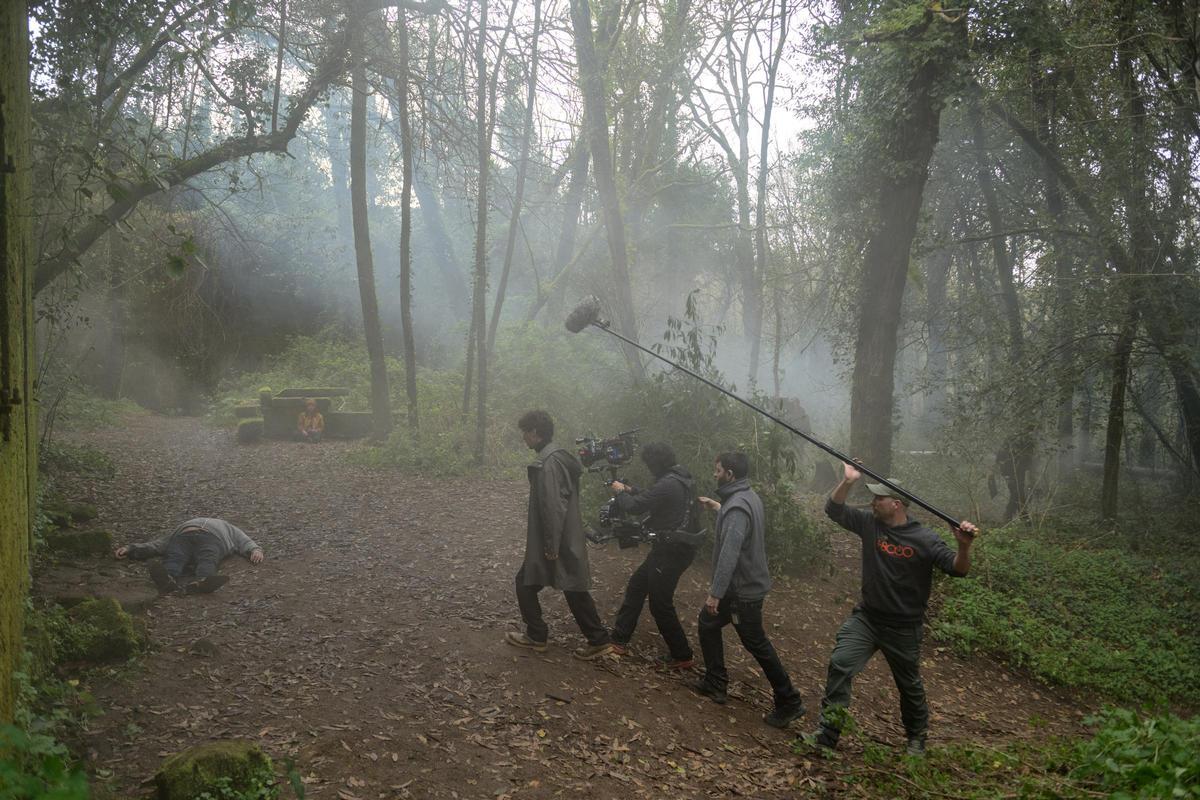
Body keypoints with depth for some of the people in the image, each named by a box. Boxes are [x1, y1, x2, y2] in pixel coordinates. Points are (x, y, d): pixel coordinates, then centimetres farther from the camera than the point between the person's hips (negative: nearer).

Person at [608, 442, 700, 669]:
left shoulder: (668, 485, -24)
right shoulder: (680, 478, 8)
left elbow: (634, 507, -19)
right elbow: (652, 500, 23)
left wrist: (620, 492, -1)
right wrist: (631, 491, 16)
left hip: (671, 551, -10)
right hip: (675, 546, 10)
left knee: (660, 604, 2)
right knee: (636, 585, 18)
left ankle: (682, 656, 14)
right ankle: (619, 639, 27)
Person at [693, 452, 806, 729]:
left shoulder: (737, 507, -26)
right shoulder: (749, 496, 5)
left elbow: (729, 553, -32)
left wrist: (716, 592, -31)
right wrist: (719, 508, 31)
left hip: (742, 589, -10)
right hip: (747, 582, 10)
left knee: (756, 643, 0)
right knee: (707, 623, 19)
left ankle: (789, 702, 9)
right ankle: (715, 683, 27)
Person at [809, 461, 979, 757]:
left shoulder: (925, 540, -16)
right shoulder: (870, 523, -5)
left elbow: (957, 569, -20)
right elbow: (834, 509, -2)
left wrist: (964, 546, -41)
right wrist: (847, 481, -18)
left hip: (903, 629, -3)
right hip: (866, 618, 3)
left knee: (910, 685, 15)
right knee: (840, 664, -16)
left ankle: (917, 738, 40)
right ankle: (827, 733, -11)